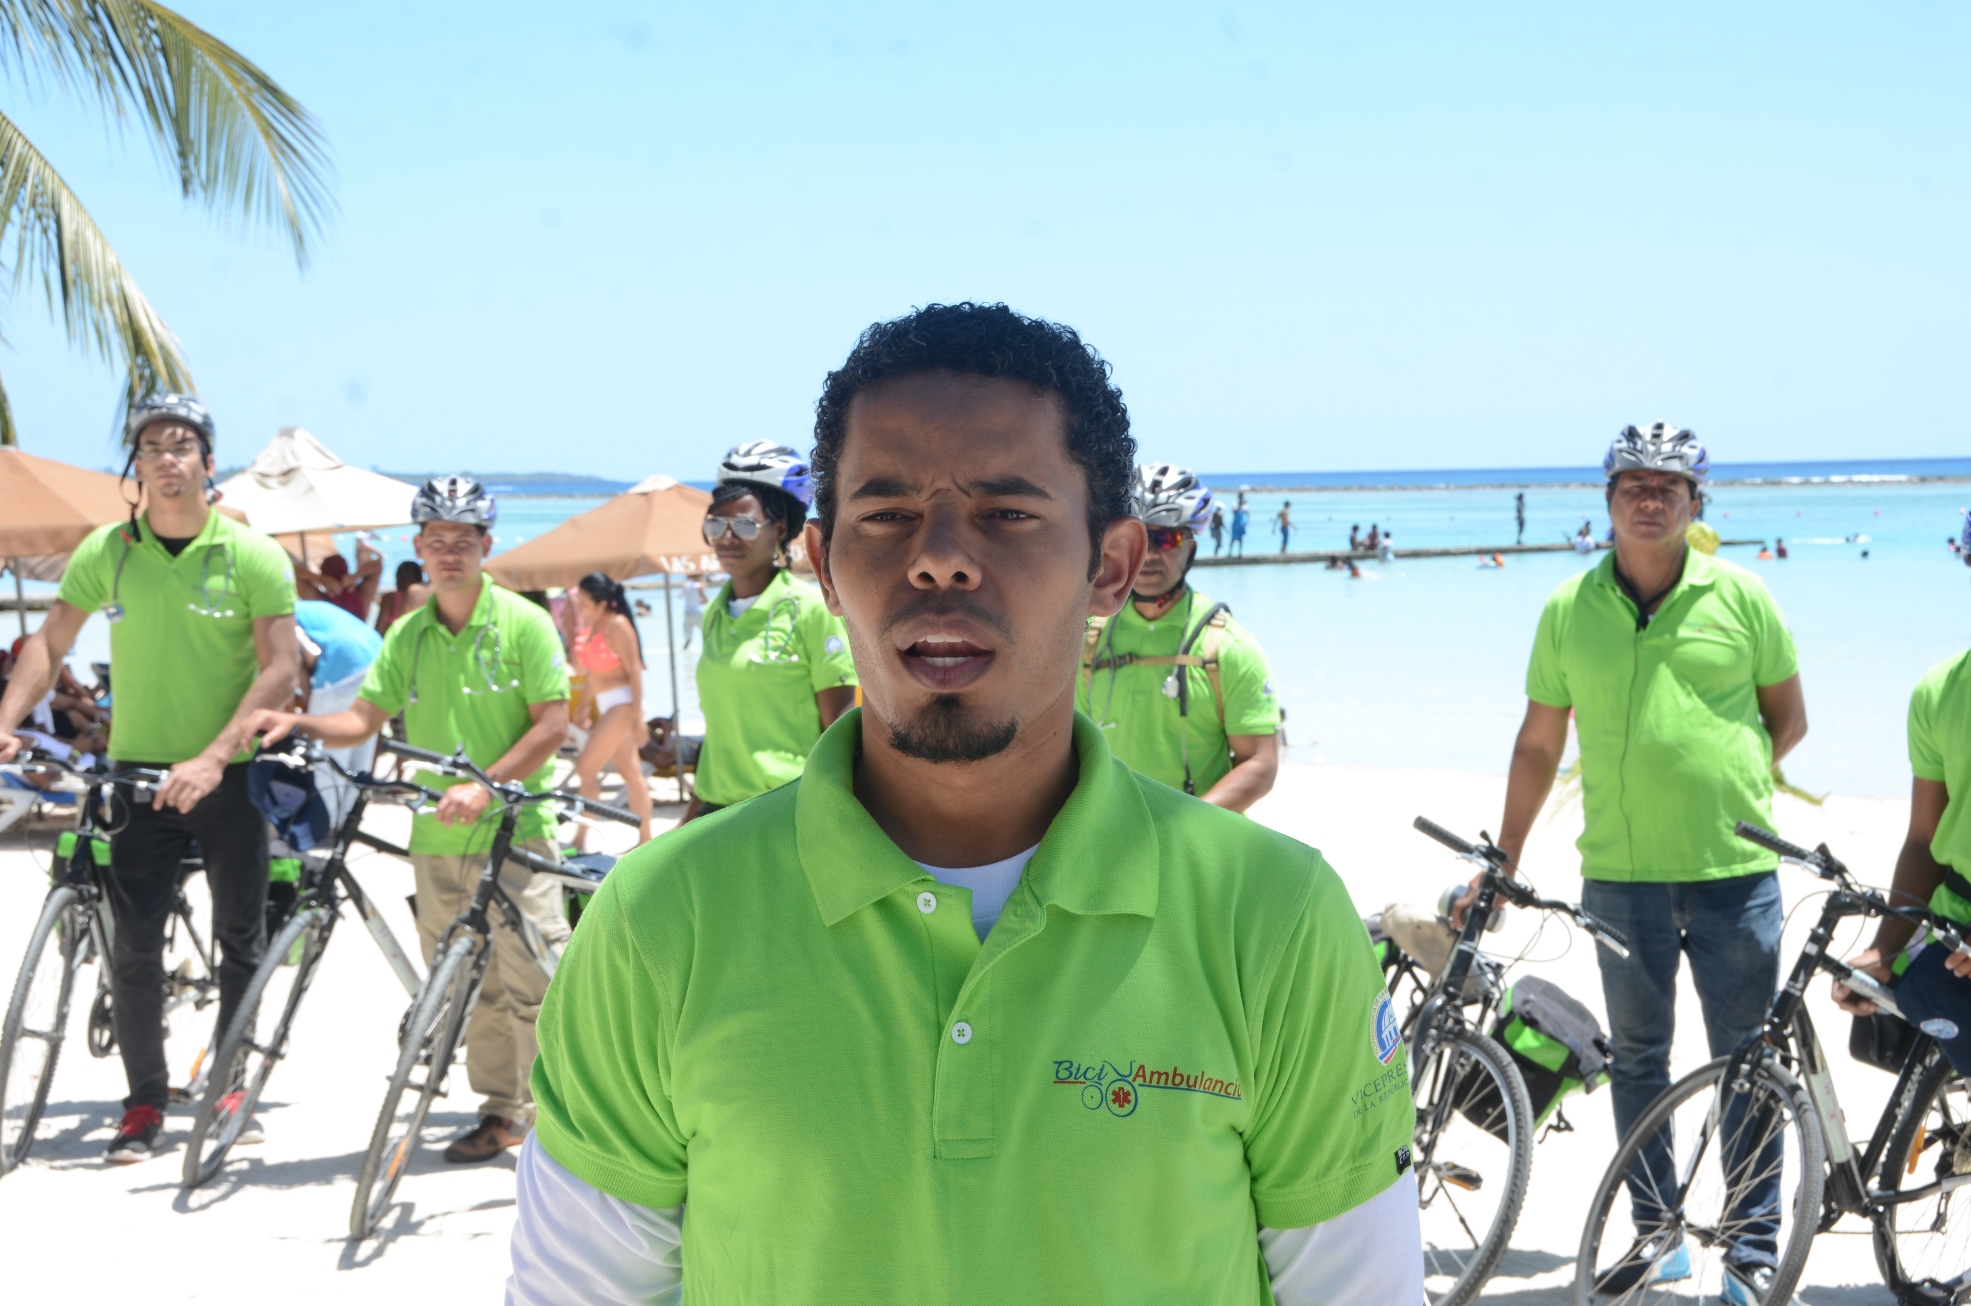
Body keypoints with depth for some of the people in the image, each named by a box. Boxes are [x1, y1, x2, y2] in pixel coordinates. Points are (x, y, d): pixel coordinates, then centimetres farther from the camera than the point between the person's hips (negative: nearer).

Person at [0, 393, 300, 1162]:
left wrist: (212, 758, -23)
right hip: (139, 772, 1)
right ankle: (144, 1101, 8)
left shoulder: (253, 556, -9)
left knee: (241, 940, 8)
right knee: (134, 947, -3)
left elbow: (280, 667, -13)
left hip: (230, 776, -1)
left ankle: (230, 1087, 23)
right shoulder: (106, 551, -1)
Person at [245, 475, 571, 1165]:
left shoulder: (523, 623, -4)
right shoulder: (407, 635, 11)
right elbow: (365, 719, 8)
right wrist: (299, 722, -10)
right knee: (467, 988, 10)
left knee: (533, 983, -7)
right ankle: (501, 1111, 21)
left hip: (516, 831, -5)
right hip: (437, 840, 5)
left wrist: (486, 785, -18)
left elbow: (552, 724, -8)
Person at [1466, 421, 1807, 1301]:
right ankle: (1656, 1234, 24)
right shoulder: (1569, 609, 3)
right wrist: (1502, 861, 10)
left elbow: (1788, 716, 11)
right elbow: (1539, 743, 9)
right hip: (1620, 873, 2)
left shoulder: (1740, 597, -1)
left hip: (1735, 871, -1)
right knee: (1637, 1058, 11)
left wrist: (1730, 788, 1)